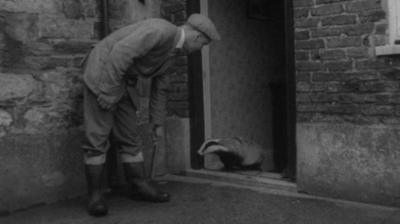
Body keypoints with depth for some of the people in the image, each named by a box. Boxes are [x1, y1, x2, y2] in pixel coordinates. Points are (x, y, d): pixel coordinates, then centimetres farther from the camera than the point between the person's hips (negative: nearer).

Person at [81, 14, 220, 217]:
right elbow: (121, 51, -29)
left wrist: (157, 120, 24)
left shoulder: (171, 49, 10)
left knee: (129, 136, 8)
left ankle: (140, 186, 14)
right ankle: (95, 194, 0)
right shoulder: (162, 30, -21)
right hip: (103, 74, -9)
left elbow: (159, 85, 20)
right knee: (97, 137, -8)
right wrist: (109, 91, -26)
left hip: (123, 82, 9)